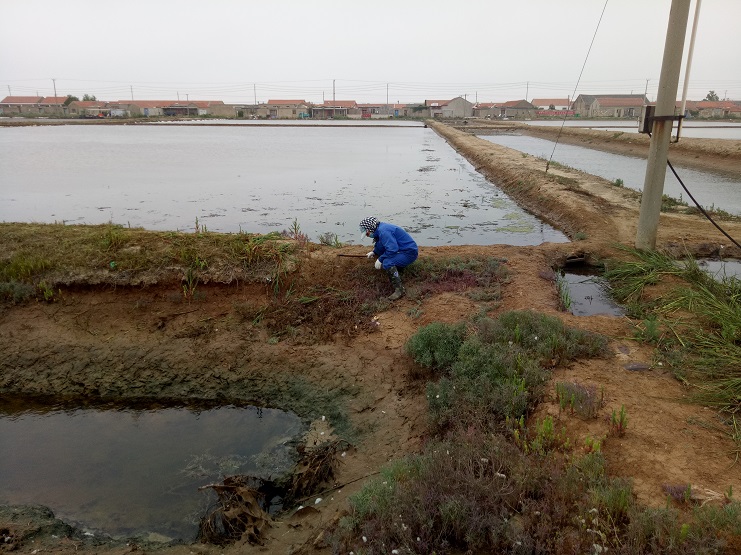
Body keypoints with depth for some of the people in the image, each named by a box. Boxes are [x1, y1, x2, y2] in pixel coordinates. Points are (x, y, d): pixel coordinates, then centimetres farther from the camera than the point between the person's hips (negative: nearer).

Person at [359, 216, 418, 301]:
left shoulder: (383, 231, -21)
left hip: (409, 253, -11)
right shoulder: (380, 229, 10)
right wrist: (374, 252, 12)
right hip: (402, 250, 11)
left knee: (387, 263, -31)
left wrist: (380, 260, -18)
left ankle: (399, 290, -27)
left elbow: (392, 249, -28)